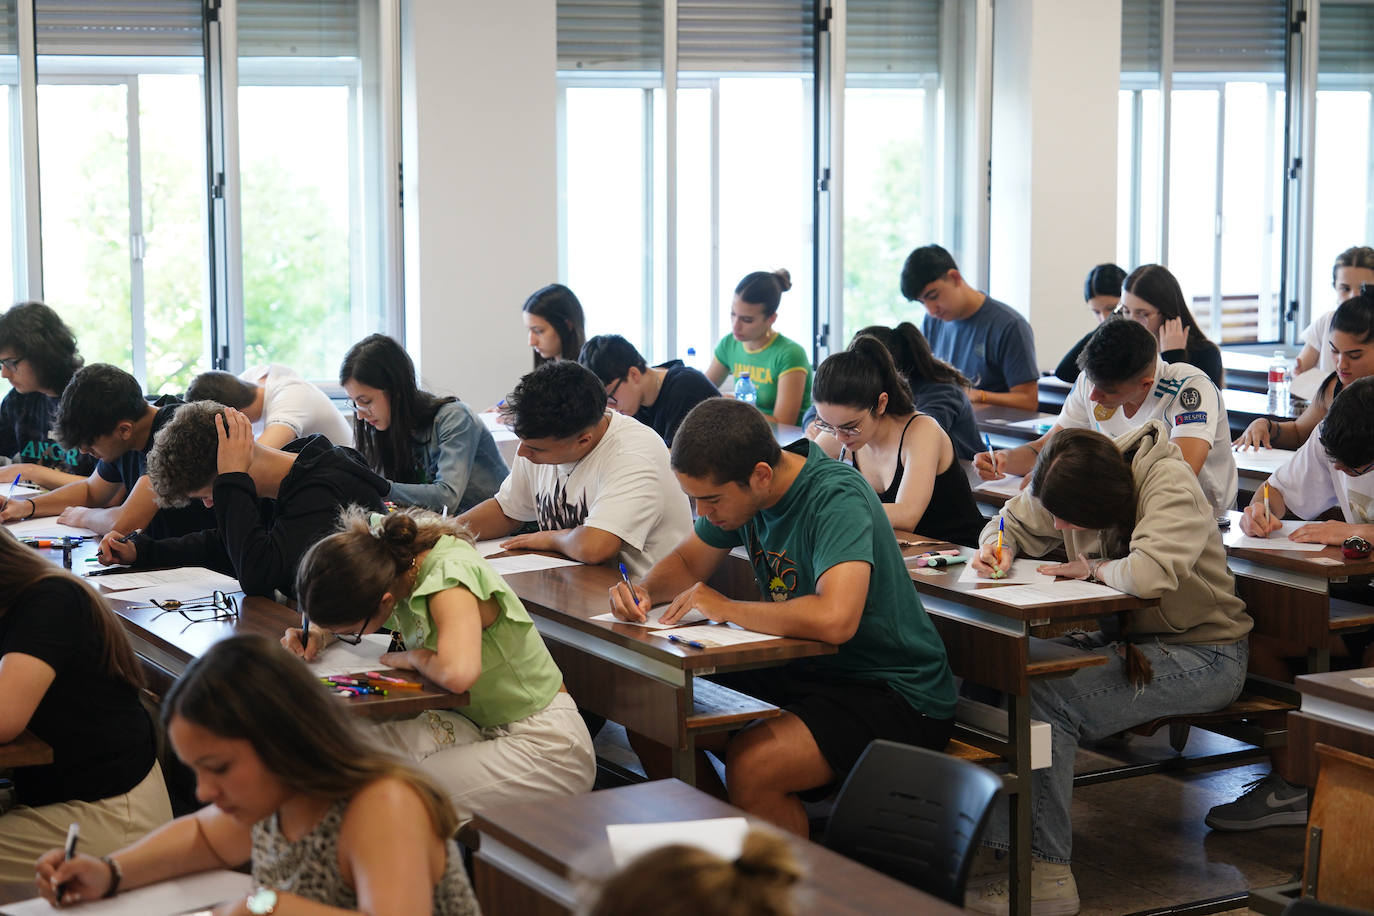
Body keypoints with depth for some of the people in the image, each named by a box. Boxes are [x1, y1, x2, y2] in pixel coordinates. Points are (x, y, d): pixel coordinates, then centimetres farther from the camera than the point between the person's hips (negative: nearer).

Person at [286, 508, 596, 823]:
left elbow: (458, 673, -45)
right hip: (478, 724, 8)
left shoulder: (451, 577, -27)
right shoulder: (389, 556, -4)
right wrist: (316, 634, -4)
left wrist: (414, 657, -24)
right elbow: (334, 604, 18)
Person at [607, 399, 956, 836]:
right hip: (803, 670, 9)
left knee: (749, 764, -31)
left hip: (895, 697, -9)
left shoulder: (837, 498, -25)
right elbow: (687, 563, 18)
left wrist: (727, 608, -25)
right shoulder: (738, 487, 0)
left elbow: (835, 619, -40)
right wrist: (643, 590, -5)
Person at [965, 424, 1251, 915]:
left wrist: (1094, 569, -21)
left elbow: (1151, 574, -41)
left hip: (1201, 654, -8)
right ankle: (980, 846, -8)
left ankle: (1048, 875, -19)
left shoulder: (1170, 487, -24)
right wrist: (998, 547, -10)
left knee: (1044, 698, -28)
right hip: (1122, 636, 8)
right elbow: (1013, 521, 14)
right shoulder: (1068, 486, -3)